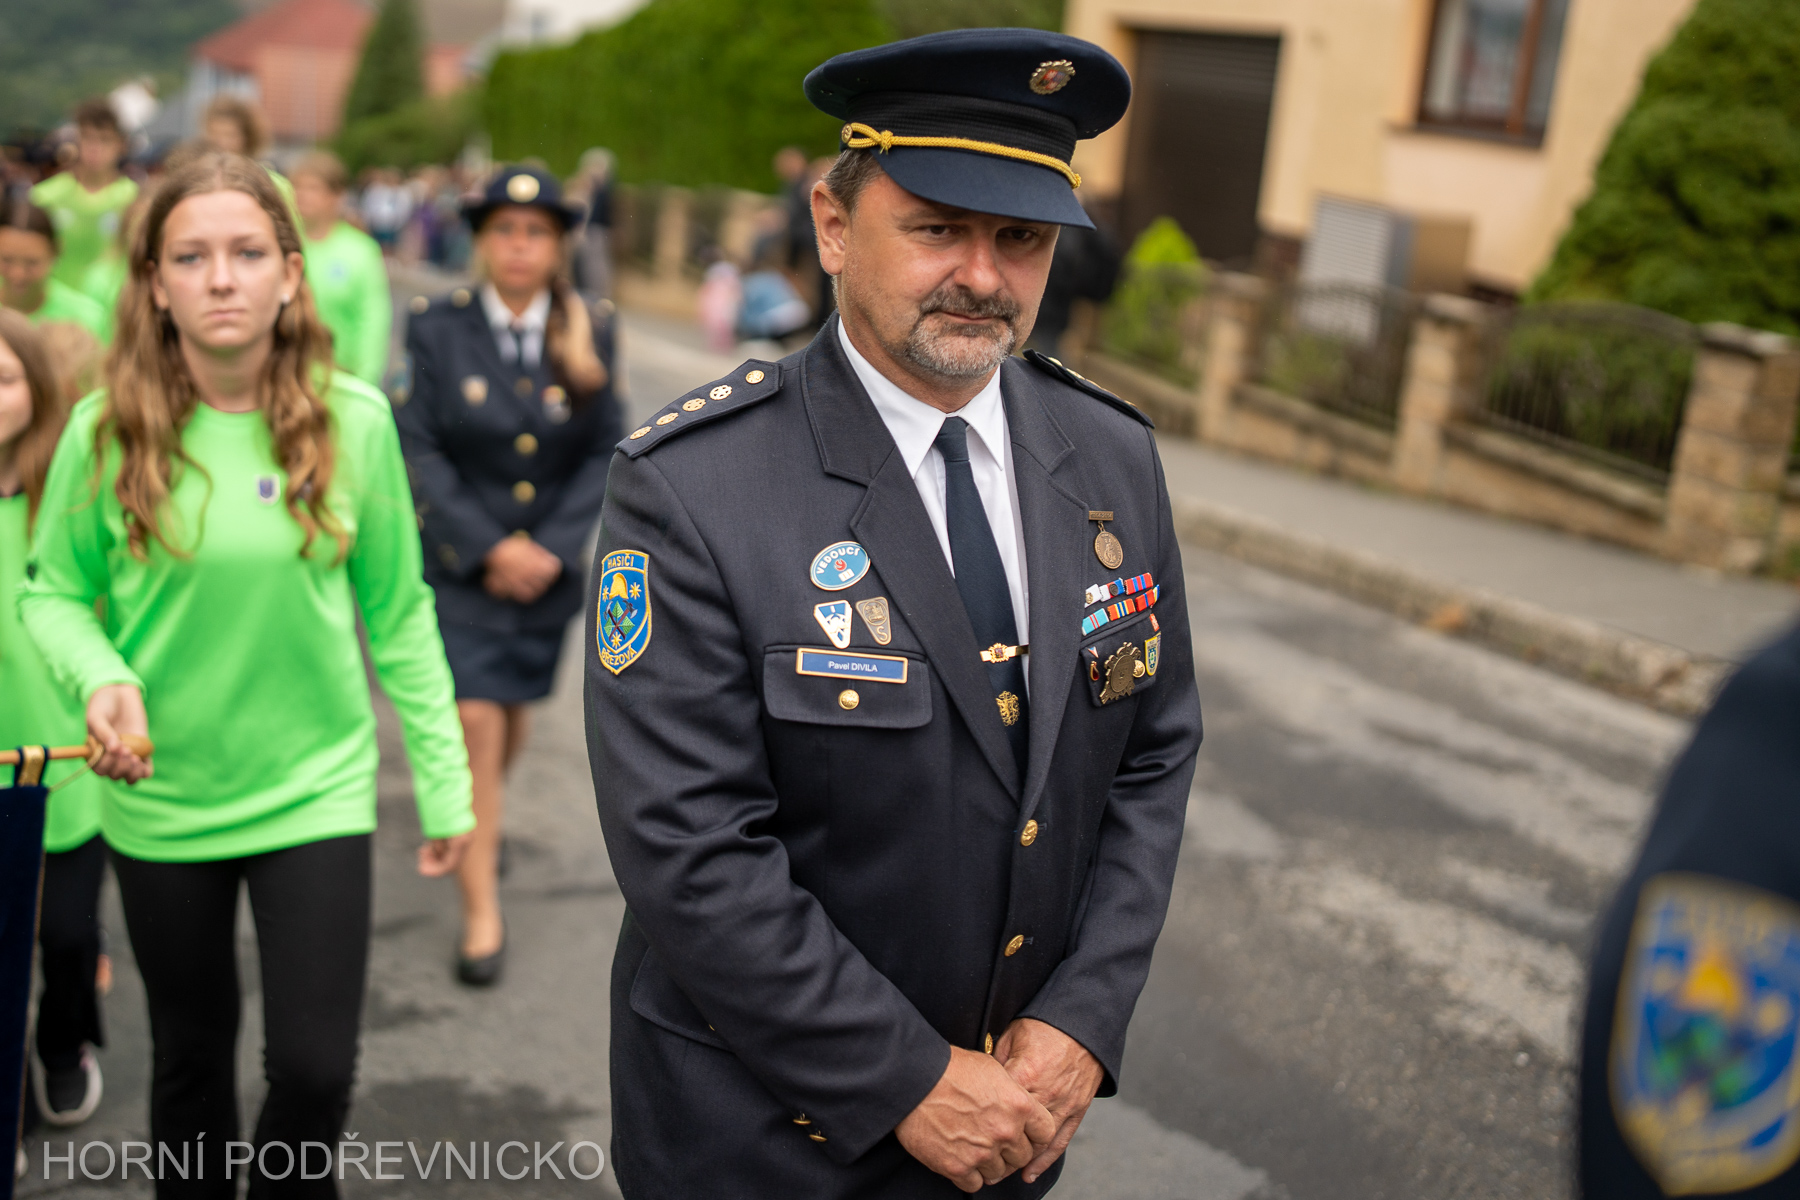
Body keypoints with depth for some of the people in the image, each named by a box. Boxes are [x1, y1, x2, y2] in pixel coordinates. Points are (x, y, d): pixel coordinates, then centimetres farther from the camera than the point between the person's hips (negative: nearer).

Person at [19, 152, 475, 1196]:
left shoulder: (354, 421, -9)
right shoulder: (106, 431, -9)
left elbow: (397, 614, -2)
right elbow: (54, 592, 1)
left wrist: (446, 785, -1)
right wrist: (101, 676, -20)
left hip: (316, 788, -1)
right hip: (161, 798, 1)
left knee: (316, 1068, -1)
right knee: (193, 1059, 17)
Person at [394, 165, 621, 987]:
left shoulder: (590, 334, 0)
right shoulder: (437, 327, -5)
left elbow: (604, 455, 0)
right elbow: (418, 448, -8)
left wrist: (550, 549, -11)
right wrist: (490, 547, -16)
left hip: (547, 569, 3)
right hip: (459, 565, -2)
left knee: (510, 717, 16)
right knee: (474, 725, -9)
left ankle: (475, 822, 48)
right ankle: (481, 912, 3)